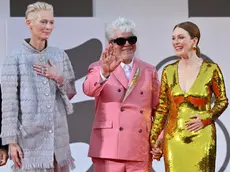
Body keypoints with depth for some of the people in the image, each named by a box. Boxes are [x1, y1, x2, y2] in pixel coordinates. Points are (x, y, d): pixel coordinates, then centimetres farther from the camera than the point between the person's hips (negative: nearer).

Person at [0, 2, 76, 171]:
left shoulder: (60, 55, 8)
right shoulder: (15, 59, -4)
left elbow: (71, 93, 15)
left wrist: (59, 78, -5)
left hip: (58, 136, 4)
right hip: (30, 137, -4)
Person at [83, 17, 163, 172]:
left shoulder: (149, 71, 14)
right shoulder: (99, 68, 4)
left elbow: (157, 109, 15)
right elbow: (88, 90, -17)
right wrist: (105, 72, -37)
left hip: (140, 151, 3)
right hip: (109, 148, -3)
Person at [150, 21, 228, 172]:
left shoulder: (211, 69, -4)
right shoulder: (168, 71, 6)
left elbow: (223, 101, 4)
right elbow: (162, 108, 8)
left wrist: (205, 119, -11)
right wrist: (154, 138, 3)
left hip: (201, 138, -3)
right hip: (174, 137, 3)